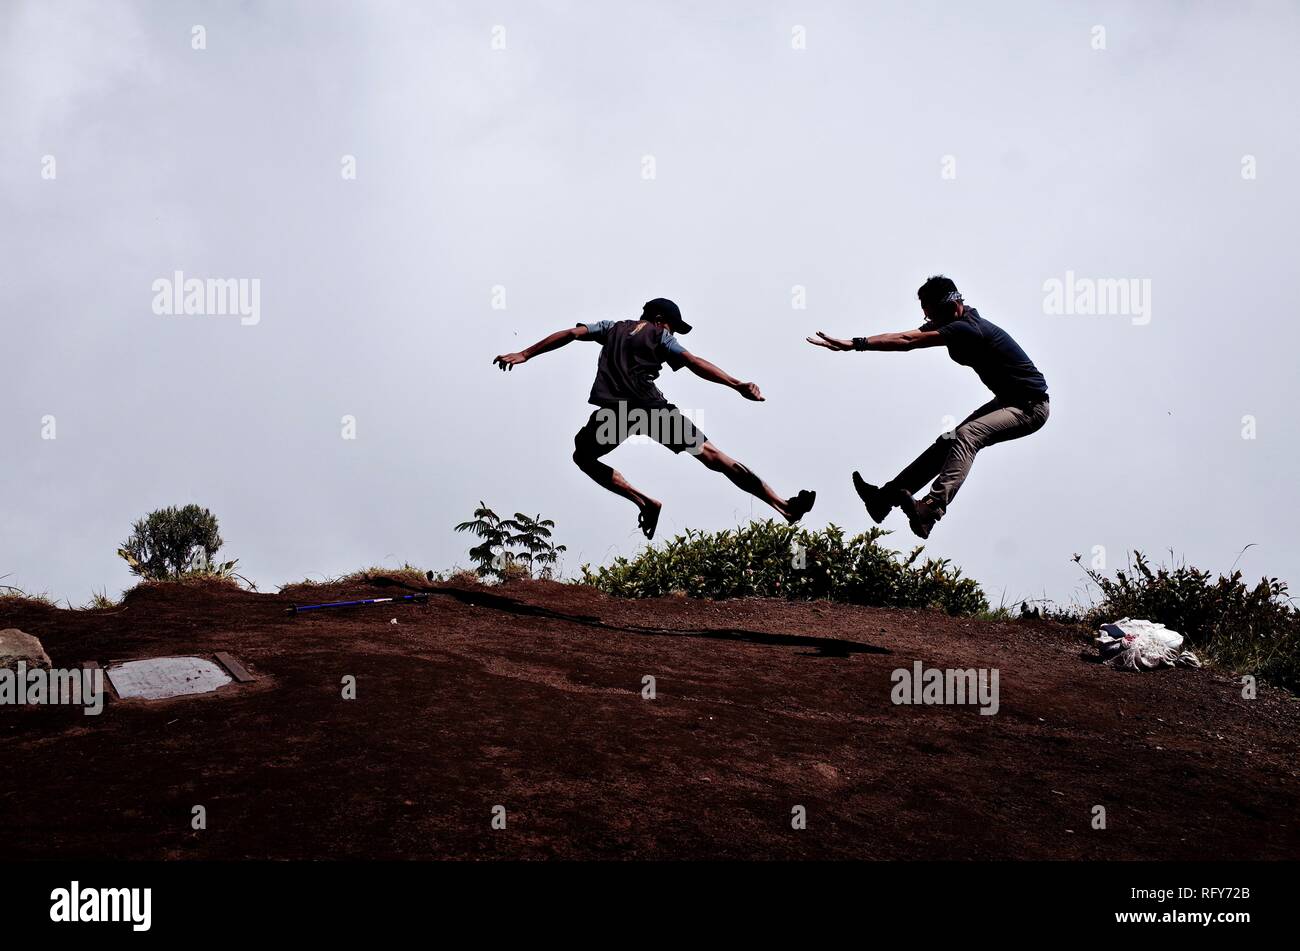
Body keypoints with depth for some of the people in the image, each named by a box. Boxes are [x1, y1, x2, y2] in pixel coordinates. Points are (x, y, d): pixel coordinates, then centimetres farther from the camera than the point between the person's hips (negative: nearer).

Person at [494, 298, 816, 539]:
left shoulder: (611, 328, 27)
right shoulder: (660, 336, 16)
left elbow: (570, 333, 18)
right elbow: (694, 363, 1)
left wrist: (524, 355, 18)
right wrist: (737, 385, -7)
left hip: (613, 411, 1)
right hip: (651, 407, -1)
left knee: (584, 455, 26)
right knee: (711, 454, 1)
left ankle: (644, 502, 6)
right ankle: (783, 506, -3)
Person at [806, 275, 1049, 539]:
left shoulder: (964, 329, -25)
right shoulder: (965, 319, 6)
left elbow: (907, 341, -31)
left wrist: (853, 344, -33)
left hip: (1030, 407, -11)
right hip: (1008, 400, 11)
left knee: (967, 435, -30)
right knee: (949, 442, 4)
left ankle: (932, 509, -46)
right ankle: (886, 497, 3)